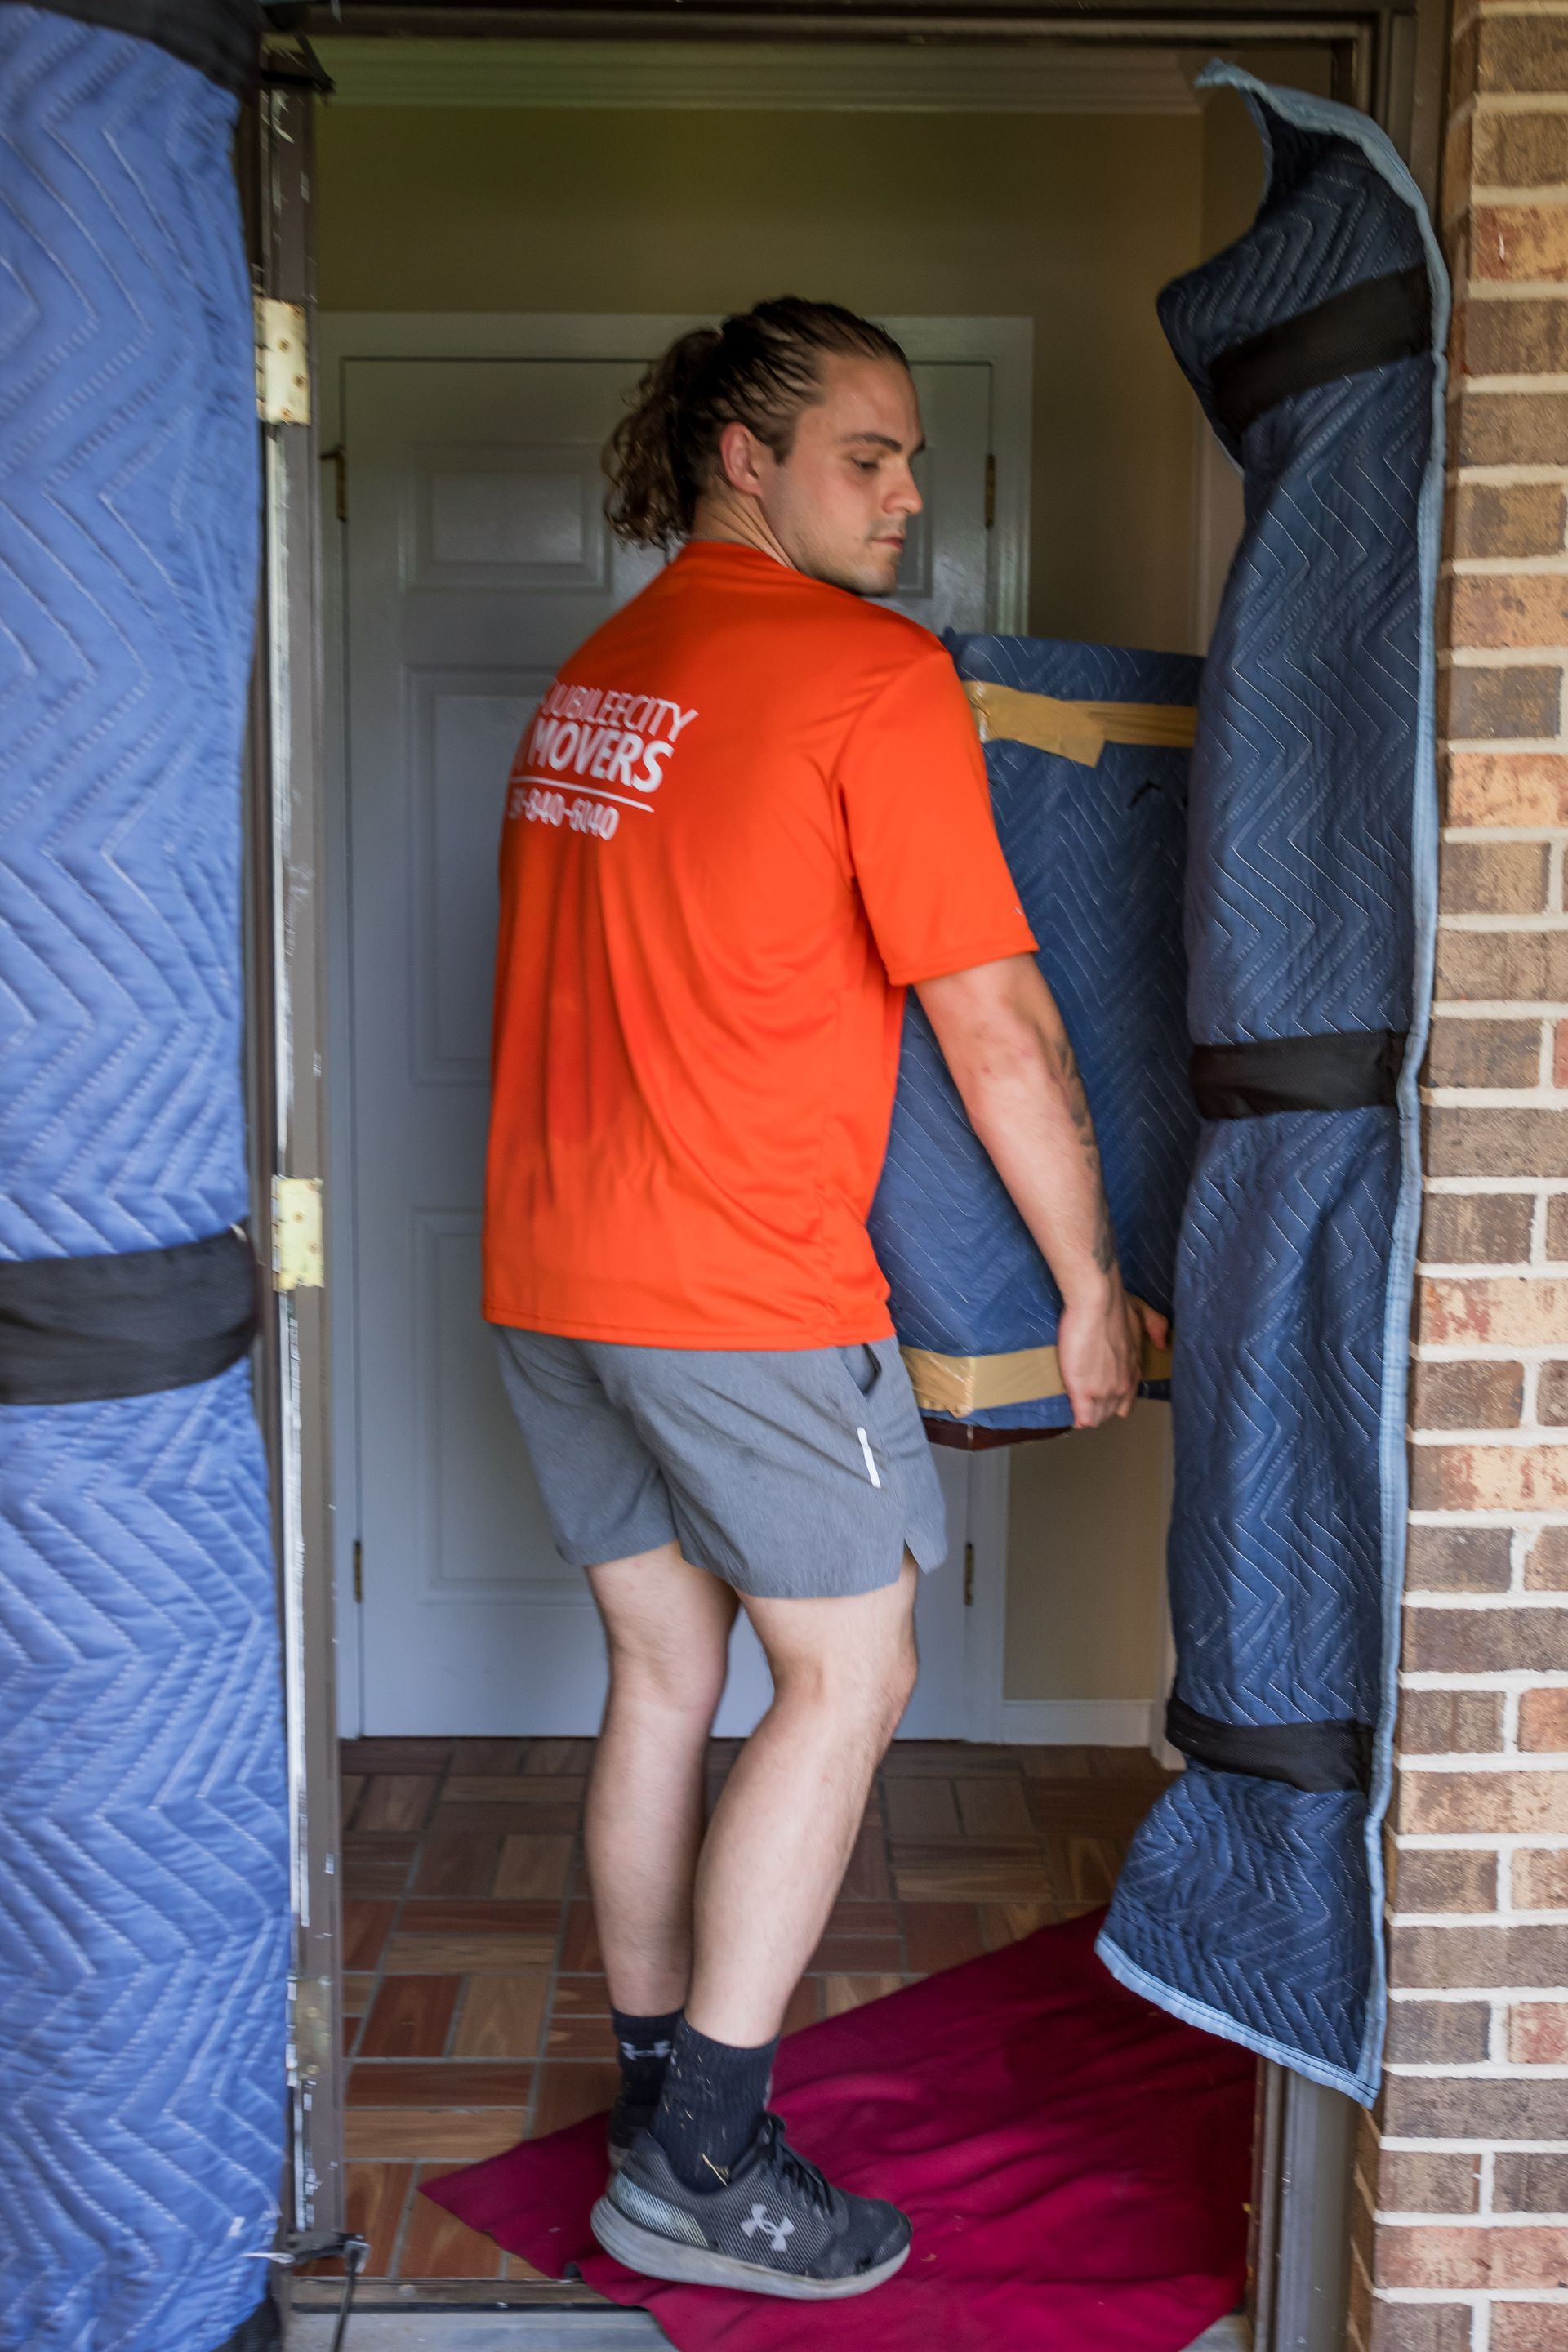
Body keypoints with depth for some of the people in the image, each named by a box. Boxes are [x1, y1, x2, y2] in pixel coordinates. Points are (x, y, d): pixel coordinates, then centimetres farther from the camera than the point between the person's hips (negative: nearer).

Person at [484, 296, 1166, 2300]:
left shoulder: (592, 672, 15)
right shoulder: (876, 672, -10)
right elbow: (998, 1028, -11)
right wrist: (1090, 1289, -1)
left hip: (545, 1270, 8)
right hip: (743, 1285, -8)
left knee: (664, 1672, 16)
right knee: (848, 1680, 6)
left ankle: (660, 2107, 28)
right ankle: (701, 2169, 10)